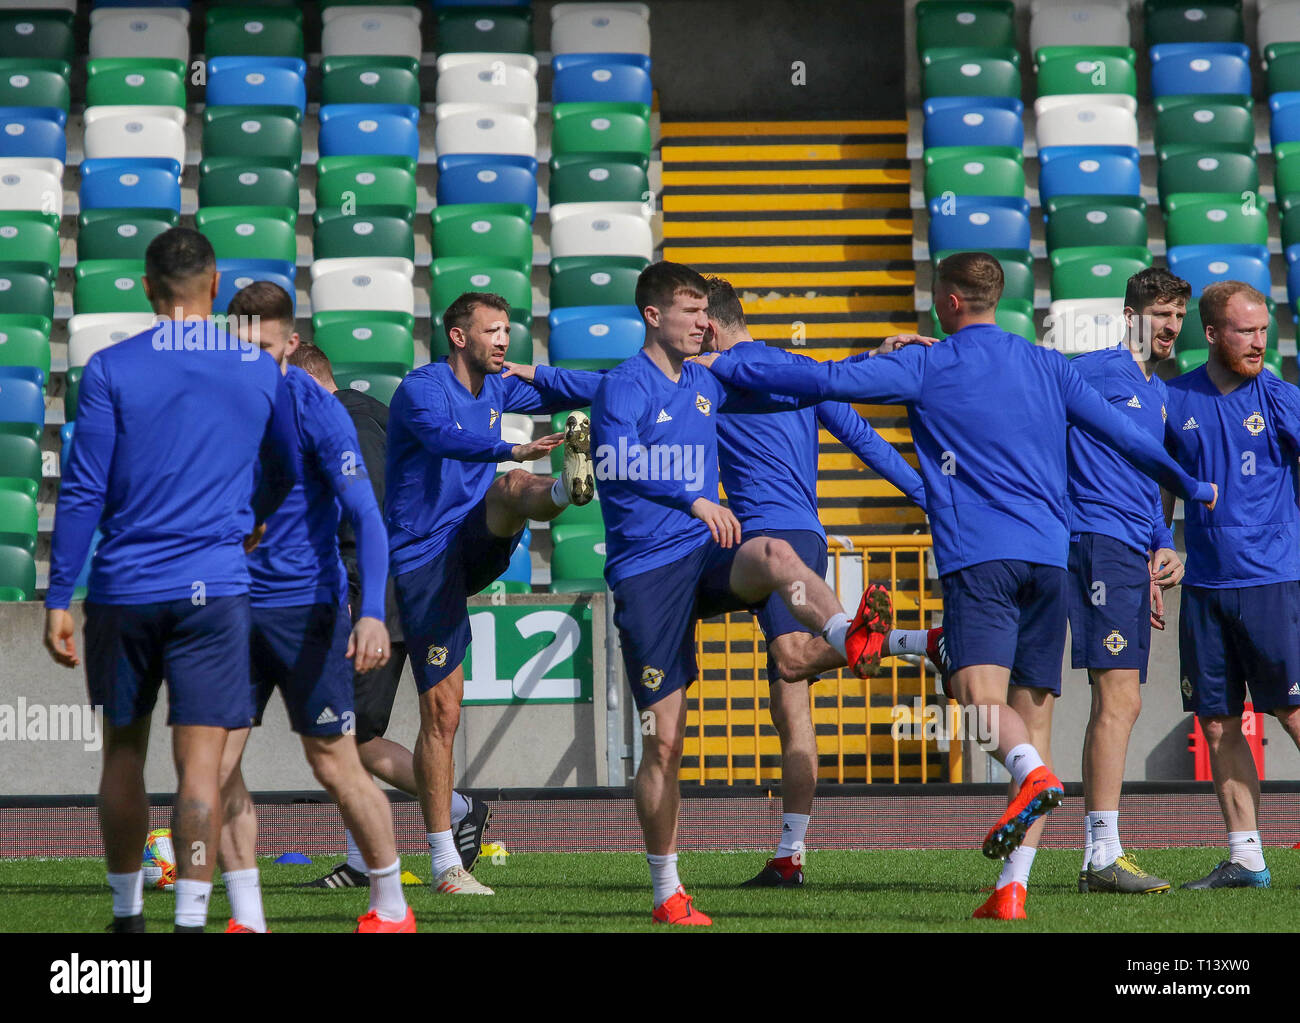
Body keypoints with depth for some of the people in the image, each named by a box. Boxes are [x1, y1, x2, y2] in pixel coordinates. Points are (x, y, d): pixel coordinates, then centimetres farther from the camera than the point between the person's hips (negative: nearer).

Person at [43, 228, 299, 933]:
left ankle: (126, 914, 25)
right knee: (200, 764, -4)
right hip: (214, 590, 0)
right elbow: (286, 476, 19)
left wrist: (59, 598, -2)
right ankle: (189, 920, -12)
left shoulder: (111, 370, -3)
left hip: (123, 590, 0)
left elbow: (83, 491, -6)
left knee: (123, 753, 15)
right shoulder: (261, 373, 3)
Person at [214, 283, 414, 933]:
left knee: (335, 766, 0)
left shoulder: (315, 409, -12)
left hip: (305, 604, -5)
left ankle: (390, 908, 16)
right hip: (231, 604, 5)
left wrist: (372, 612, -29)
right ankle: (246, 917, 7)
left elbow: (365, 515, -18)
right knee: (216, 763, -3)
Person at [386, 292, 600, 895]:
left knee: (514, 489, -24)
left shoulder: (496, 389, 9)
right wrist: (513, 450, -49)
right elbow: (444, 438, -36)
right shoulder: (422, 388, -12)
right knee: (442, 711, -6)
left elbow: (591, 390, 22)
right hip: (422, 557, -6)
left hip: (474, 545, 6)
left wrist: (535, 374, 1)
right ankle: (445, 865, -1)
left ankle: (568, 487, -61)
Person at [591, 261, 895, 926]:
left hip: (706, 556, 5)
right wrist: (693, 499, -33)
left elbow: (787, 392, 28)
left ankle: (851, 640, -57)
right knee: (664, 742, -3)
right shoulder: (625, 385, -6)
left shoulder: (704, 384, 15)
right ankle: (667, 895, 7)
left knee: (773, 553, -31)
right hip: (646, 569, -5)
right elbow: (615, 461, -25)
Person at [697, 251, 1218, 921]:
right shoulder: (1047, 366, 18)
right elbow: (1124, 435, 23)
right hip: (1049, 554, 5)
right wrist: (1191, 488, 39)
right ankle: (1013, 885, -3)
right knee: (1032, 709, 4)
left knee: (980, 691, -18)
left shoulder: (925, 367, 4)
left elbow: (828, 381, -3)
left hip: (978, 555, -5)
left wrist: (723, 367, 7)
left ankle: (1031, 772, -51)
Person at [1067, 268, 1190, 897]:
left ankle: (1096, 857, 11)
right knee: (1120, 699, -15)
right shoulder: (1100, 369, -4)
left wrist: (1162, 549, 15)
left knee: (1115, 705, 9)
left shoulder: (1159, 393, 23)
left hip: (1135, 556, 9)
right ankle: (1105, 855, -17)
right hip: (1099, 541, -9)